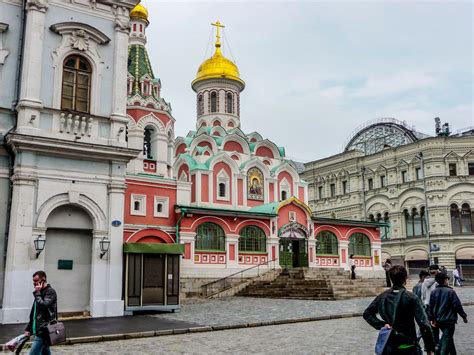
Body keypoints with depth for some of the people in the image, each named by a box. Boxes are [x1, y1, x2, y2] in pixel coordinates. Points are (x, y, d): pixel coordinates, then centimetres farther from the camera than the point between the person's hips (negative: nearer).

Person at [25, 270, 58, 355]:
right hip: (39, 330, 9)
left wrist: (37, 293, -14)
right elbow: (33, 313, 21)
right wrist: (28, 328, 17)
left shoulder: (50, 292, -9)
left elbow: (43, 305, -24)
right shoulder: (40, 293, 16)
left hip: (44, 331, -9)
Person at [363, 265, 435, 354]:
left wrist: (381, 324, 0)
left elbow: (367, 314, 8)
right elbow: (424, 324, -16)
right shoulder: (411, 298, -13)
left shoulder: (382, 297, 0)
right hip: (408, 347, -3)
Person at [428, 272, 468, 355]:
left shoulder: (434, 292, 2)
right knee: (447, 339, -1)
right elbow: (457, 305, -12)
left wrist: (432, 319, 13)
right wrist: (464, 316, 1)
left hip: (439, 320, 6)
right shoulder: (450, 292, -15)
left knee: (448, 337, 23)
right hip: (449, 320, -6)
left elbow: (430, 307, 5)